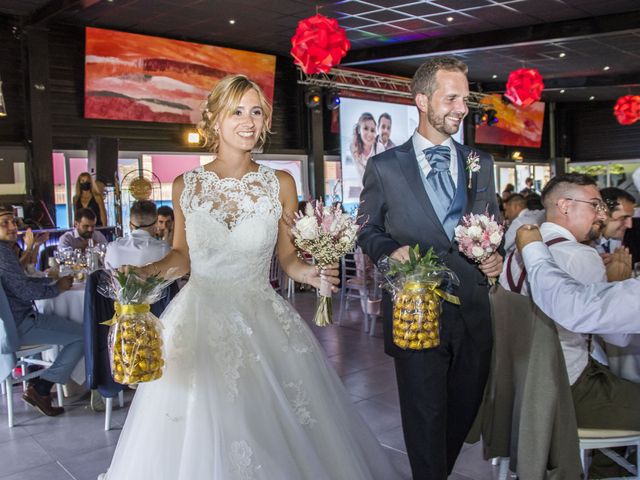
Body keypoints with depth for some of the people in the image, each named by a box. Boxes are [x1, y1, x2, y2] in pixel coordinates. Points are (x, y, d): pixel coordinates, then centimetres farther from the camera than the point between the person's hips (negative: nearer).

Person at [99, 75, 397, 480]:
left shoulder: (281, 184, -1)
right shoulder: (186, 186, 0)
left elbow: (288, 255, 4)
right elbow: (181, 256, 9)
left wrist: (307, 271, -16)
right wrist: (143, 272, -7)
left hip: (263, 322, 0)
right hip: (200, 322, 1)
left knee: (276, 432, 6)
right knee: (198, 439, 8)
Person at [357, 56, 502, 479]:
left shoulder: (481, 164, 8)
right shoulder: (384, 167, -2)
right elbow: (367, 229, 6)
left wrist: (495, 257, -5)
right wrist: (390, 250, -14)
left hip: (474, 312, 4)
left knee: (464, 410, 19)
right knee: (426, 416, 7)